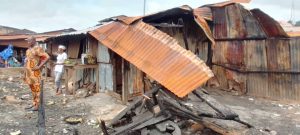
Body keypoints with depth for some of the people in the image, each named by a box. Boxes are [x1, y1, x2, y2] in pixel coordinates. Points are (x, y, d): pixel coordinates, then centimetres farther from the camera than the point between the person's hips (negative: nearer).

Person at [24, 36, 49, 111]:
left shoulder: (38, 49, -11)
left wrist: (39, 66, -18)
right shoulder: (28, 50, 16)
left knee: (37, 88, -4)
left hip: (35, 72, -9)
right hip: (29, 72, 9)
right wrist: (25, 72, 18)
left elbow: (47, 57, -19)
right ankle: (34, 104, 22)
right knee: (32, 88, 13)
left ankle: (38, 105, 1)